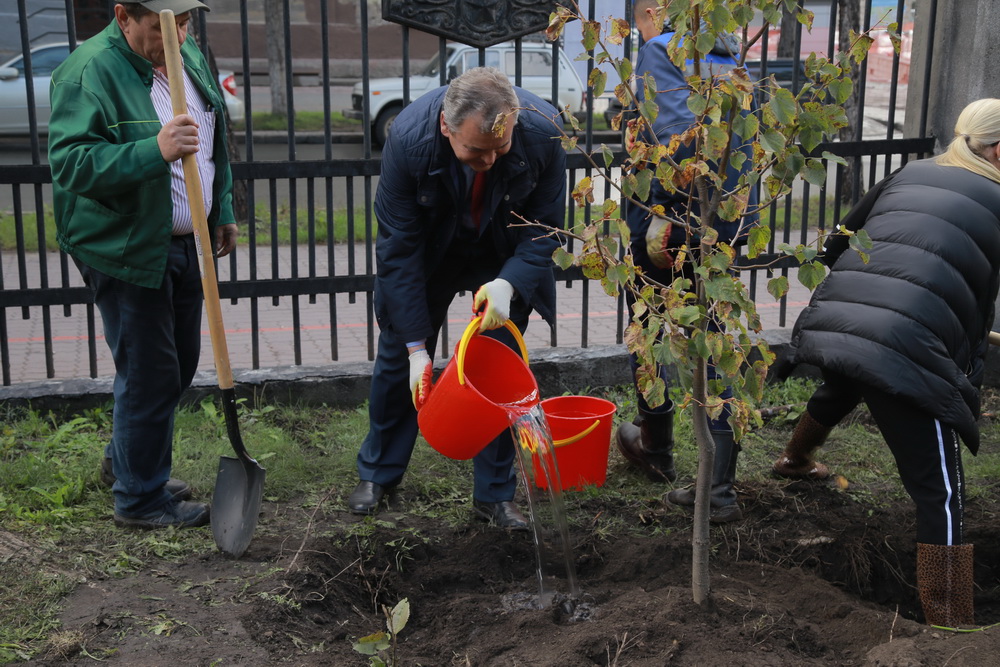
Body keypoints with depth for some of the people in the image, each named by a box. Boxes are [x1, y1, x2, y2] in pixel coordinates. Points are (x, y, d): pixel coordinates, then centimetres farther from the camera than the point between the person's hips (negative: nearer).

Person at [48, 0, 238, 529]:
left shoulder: (189, 58, 8)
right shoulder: (89, 72, -18)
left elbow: (214, 143, 20)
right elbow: (69, 162, -27)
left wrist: (223, 212, 17)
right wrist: (155, 151, -38)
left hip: (183, 243, 8)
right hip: (125, 251, -8)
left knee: (180, 363, 17)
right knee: (150, 374, -2)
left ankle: (125, 461, 39)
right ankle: (140, 499, 17)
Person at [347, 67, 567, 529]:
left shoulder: (543, 130, -32)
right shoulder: (409, 137, -34)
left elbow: (545, 227, -15)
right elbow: (398, 247, -24)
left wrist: (509, 283, -33)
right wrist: (416, 344, -24)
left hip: (505, 257, 1)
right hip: (429, 252, 0)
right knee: (398, 357, 6)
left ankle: (495, 493, 13)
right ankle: (377, 473, 28)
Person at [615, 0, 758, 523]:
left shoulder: (659, 50, -9)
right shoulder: (729, 58, 14)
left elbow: (679, 136, -24)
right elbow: (746, 142, 15)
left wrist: (665, 223, -23)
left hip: (670, 223, -6)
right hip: (728, 228, 7)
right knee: (708, 346, 9)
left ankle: (656, 448, 34)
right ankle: (719, 490, 6)